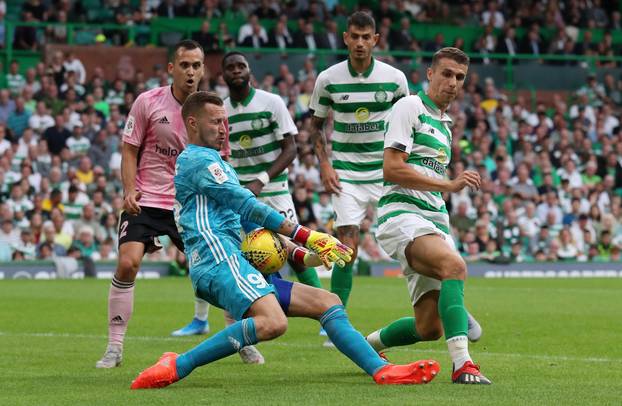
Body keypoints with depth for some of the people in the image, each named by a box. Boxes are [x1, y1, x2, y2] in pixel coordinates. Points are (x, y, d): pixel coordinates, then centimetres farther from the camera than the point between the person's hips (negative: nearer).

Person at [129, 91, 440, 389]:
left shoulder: (216, 163, 30)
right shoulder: (198, 160, -2)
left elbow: (247, 218, 28)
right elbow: (249, 207, -8)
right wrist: (307, 237, -8)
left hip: (233, 263, 11)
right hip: (219, 261, -11)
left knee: (327, 302, 6)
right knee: (272, 322, -34)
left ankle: (383, 370, -5)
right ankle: (176, 367, -29)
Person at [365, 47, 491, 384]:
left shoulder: (444, 124, 24)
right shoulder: (410, 107, -2)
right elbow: (392, 169, -12)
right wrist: (449, 185, -15)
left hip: (434, 220, 8)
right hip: (401, 214, -8)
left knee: (430, 327, -1)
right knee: (455, 266, -36)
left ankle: (368, 344, 28)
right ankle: (462, 364, -43)